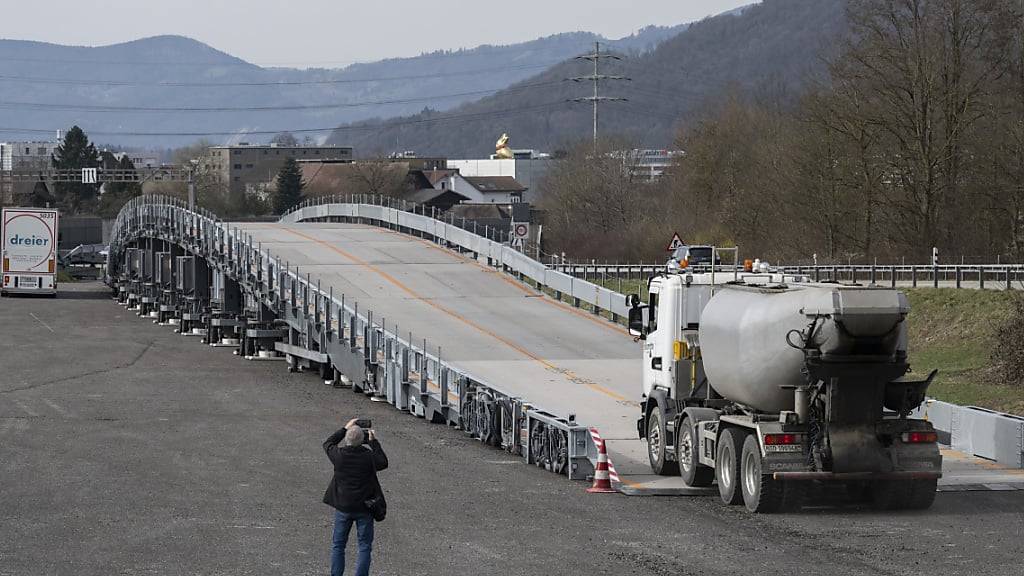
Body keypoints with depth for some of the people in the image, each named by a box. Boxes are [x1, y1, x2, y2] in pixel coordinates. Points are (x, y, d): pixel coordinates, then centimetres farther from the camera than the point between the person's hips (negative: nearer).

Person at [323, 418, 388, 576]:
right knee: (364, 546, 7)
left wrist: (345, 429, 15)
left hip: (342, 507, 2)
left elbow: (327, 444, 11)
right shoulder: (369, 456, -17)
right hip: (364, 508, -2)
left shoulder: (339, 455, -13)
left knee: (338, 545, 14)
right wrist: (373, 442, 9)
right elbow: (383, 462, 5)